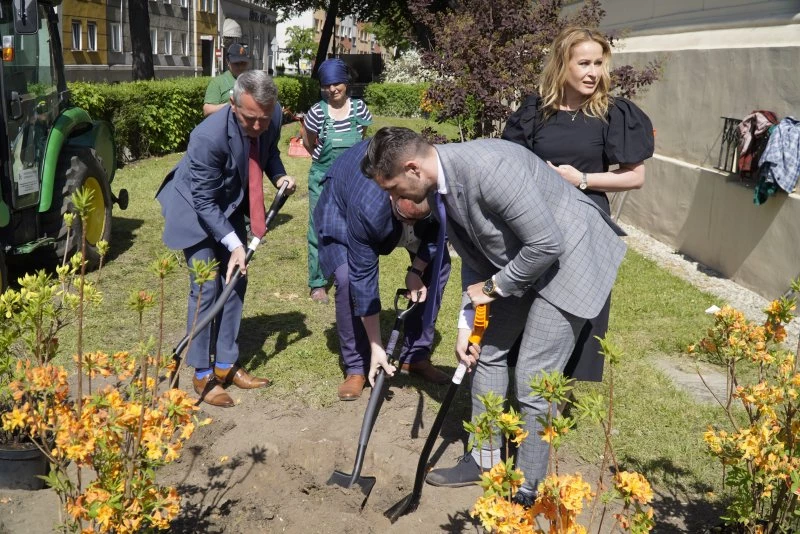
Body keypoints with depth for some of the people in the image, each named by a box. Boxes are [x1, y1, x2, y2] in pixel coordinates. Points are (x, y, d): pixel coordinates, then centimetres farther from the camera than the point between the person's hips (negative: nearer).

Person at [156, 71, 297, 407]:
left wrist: (279, 176, -14)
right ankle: (202, 374, 4)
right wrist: (234, 244, -29)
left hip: (230, 205, 7)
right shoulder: (208, 136, -36)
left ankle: (225, 364, 19)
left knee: (235, 282, 8)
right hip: (194, 207, -6)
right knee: (206, 288, -9)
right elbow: (204, 202, -27)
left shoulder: (272, 118, -19)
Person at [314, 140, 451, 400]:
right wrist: (377, 349, -31)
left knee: (439, 264, -9)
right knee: (347, 278, -24)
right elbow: (363, 277, -36)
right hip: (342, 205, -4)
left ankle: (416, 356, 5)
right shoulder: (367, 208, -44)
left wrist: (416, 269, -21)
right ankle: (356, 368, -6)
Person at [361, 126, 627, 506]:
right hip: (516, 264, 9)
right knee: (487, 351, 13)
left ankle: (528, 489, 13)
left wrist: (494, 287, -16)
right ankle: (485, 460, 30)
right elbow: (474, 256, 8)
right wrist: (466, 323, 2)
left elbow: (547, 244, -29)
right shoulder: (439, 187, -4)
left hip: (567, 258, -9)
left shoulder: (489, 167, -33)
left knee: (533, 381, -6)